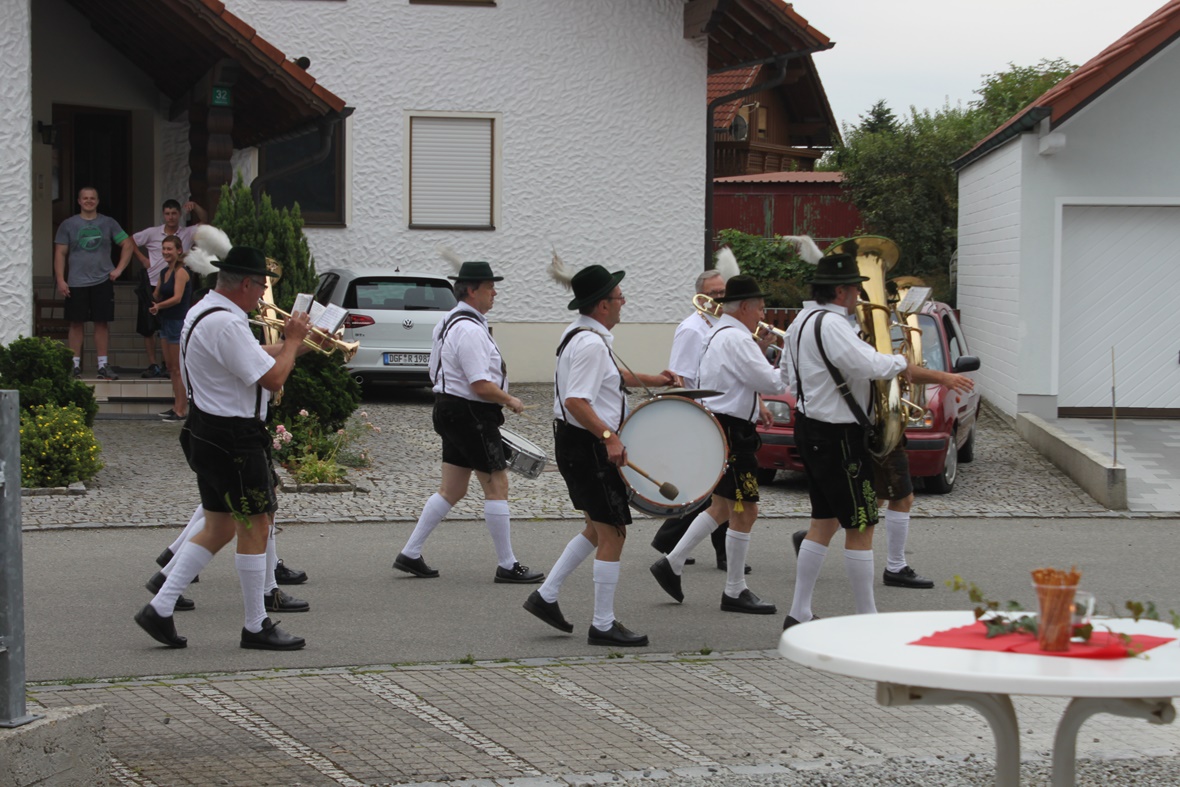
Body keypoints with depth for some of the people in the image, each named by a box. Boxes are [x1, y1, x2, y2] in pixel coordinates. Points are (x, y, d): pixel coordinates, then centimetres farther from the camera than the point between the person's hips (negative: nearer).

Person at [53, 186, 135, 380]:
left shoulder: (108, 223, 7)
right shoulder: (68, 225, 5)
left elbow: (127, 245, 10)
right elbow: (60, 253, 3)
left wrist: (119, 269, -1)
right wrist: (60, 280, -6)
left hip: (102, 282, 1)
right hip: (76, 283, -1)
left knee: (102, 323, 2)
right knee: (76, 324, 1)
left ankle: (103, 365, 6)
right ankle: (75, 365, 5)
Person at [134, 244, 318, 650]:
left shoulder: (202, 313, 13)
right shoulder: (226, 324, -21)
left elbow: (255, 357, 23)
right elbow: (273, 377, -21)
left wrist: (293, 343, 14)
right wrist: (293, 339, -6)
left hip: (207, 434, 11)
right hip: (234, 439, -11)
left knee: (219, 528, 14)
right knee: (255, 526, -1)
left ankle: (160, 609, 11)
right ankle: (256, 627, 7)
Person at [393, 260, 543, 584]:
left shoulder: (449, 323, 14)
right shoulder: (470, 330, -20)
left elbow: (438, 372, 22)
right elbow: (481, 386, -24)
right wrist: (511, 401, -8)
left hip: (450, 409, 10)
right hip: (472, 414, -10)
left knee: (452, 490, 14)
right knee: (496, 487, -3)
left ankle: (410, 554, 16)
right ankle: (507, 566, 2)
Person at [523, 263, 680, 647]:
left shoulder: (582, 334, 13)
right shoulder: (592, 343, -21)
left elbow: (609, 376, 31)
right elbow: (576, 402, -29)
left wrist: (651, 380, 24)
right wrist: (609, 437, -32)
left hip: (574, 443, 11)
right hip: (588, 446, -11)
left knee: (597, 530, 20)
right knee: (612, 534, -4)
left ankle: (545, 596, 23)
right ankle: (603, 626, 2)